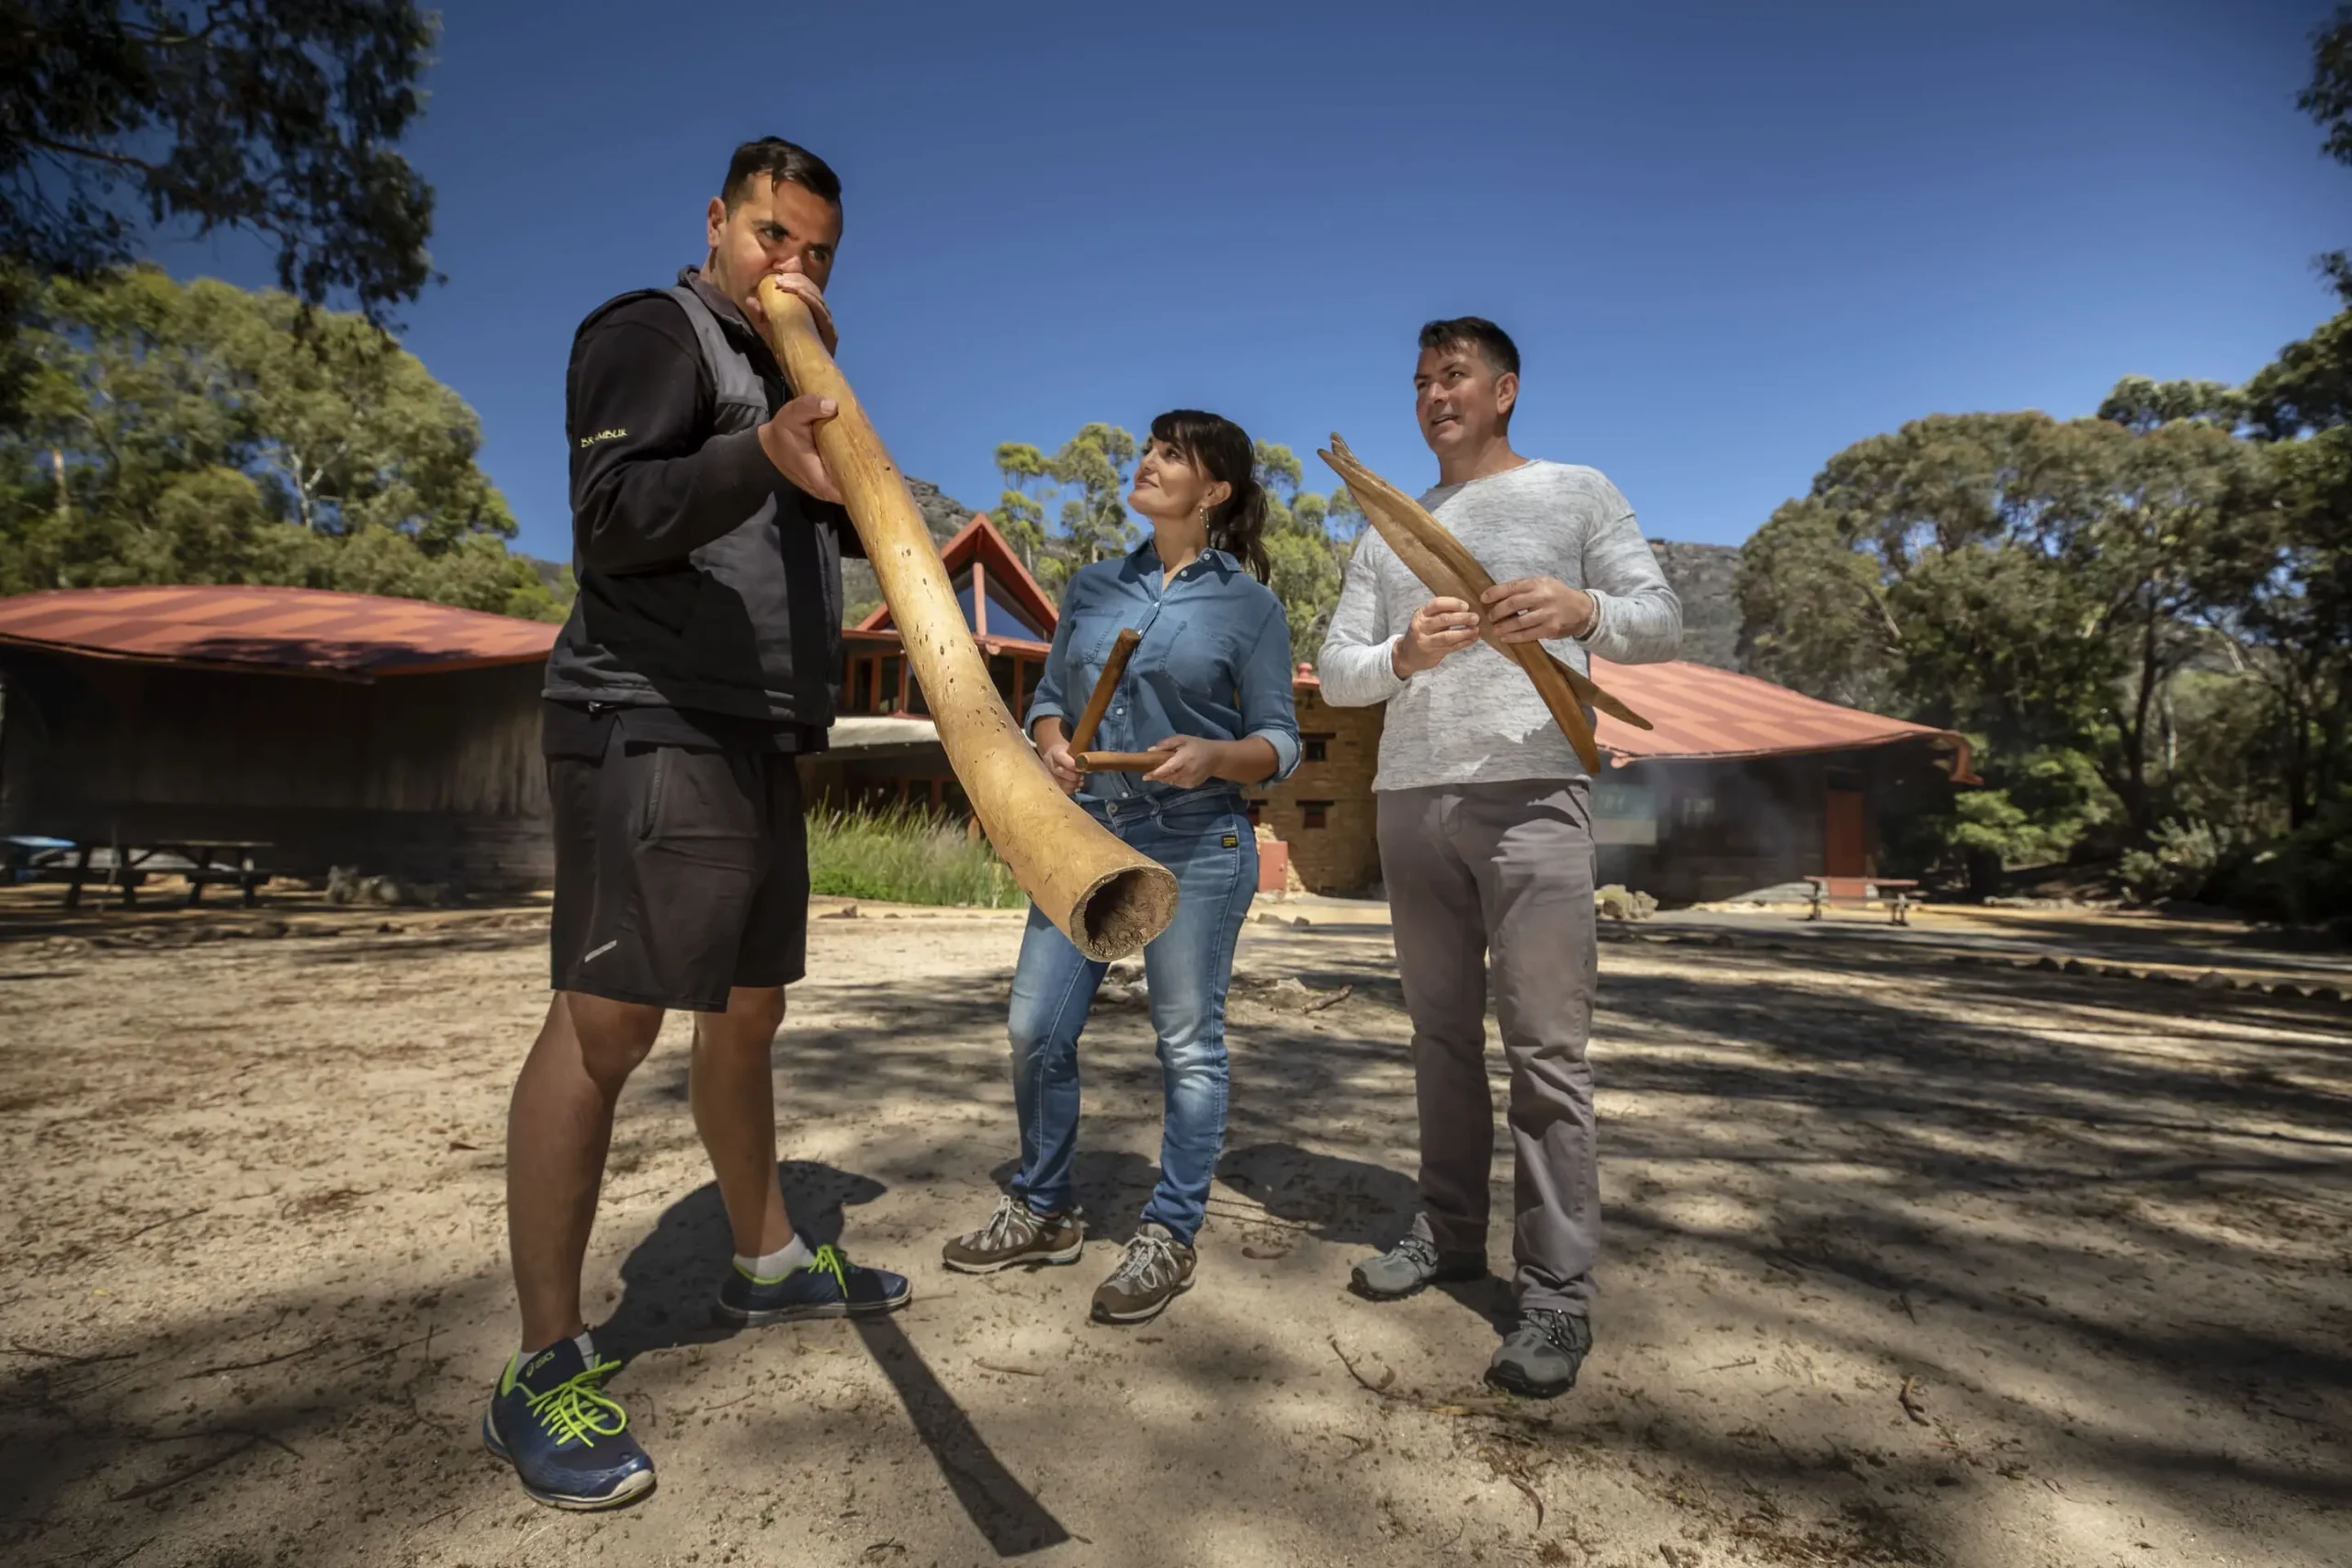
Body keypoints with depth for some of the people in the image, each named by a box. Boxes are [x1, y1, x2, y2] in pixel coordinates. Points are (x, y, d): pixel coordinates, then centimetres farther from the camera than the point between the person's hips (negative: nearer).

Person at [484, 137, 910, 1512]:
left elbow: (852, 525, 16)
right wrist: (761, 454, -30)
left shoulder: (780, 375, 26)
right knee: (605, 1023, -10)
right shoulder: (652, 332, 2)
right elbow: (613, 514, -14)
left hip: (761, 741, 9)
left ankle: (769, 1263, 27)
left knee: (750, 1012, 13)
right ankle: (546, 1372, 0)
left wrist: (830, 395, 7)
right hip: (652, 723, -8)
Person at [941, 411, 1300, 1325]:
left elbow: (1279, 745, -1)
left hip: (1197, 847, -4)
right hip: (1086, 834, 5)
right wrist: (1049, 743, -6)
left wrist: (1213, 755, -21)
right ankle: (1044, 1213, 26)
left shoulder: (1248, 604, 0)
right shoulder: (1093, 588, 13)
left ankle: (1170, 1238, 19)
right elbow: (1049, 695, 16)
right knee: (1036, 1029, 6)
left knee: (1188, 1044, 3)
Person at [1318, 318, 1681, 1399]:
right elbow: (1335, 673, 11)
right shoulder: (1388, 534, 20)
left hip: (1530, 794, -4)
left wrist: (1582, 610, -20)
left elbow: (1662, 624, 2)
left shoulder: (1576, 493, 11)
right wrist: (1404, 654, -11)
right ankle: (1449, 1232, 22)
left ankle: (1556, 1292, 1)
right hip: (1409, 800, 4)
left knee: (1546, 1046, -6)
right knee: (1441, 1031, 10)